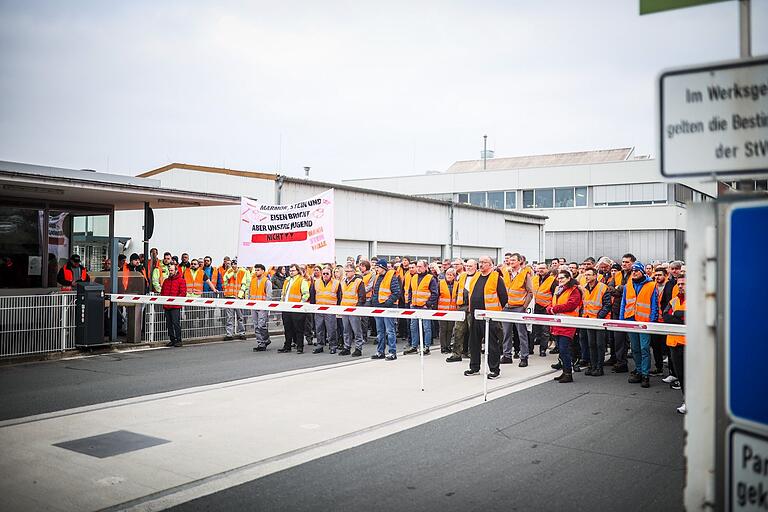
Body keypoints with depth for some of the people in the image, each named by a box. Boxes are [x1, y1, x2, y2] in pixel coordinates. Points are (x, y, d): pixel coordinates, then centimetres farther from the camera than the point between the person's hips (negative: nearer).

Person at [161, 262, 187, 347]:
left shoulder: (181, 281, -1)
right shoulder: (166, 281, 18)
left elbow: (183, 293, -7)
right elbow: (162, 292, 23)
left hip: (175, 306, -6)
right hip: (166, 306, 6)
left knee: (176, 323, -9)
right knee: (169, 323, 8)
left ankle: (178, 340, -4)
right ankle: (172, 340, 14)